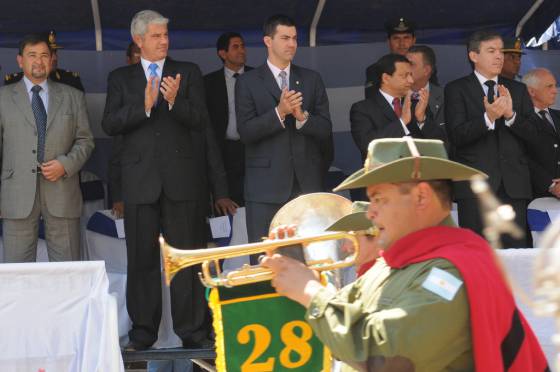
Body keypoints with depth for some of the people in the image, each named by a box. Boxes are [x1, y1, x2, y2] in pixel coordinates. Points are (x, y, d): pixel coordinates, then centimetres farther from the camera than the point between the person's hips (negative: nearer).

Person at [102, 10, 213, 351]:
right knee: (142, 258, 4)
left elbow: (201, 121, 0)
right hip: (140, 178, 1)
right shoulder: (120, 78, 11)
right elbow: (110, 124, -1)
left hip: (182, 177, -1)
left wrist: (174, 101, -18)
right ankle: (143, 332, 10)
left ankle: (193, 330, 3)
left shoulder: (189, 73, 9)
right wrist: (144, 106, -15)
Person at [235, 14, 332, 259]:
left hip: (307, 182, 2)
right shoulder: (248, 82, 3)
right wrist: (279, 112, -20)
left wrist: (302, 116, -14)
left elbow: (325, 129, 6)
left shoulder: (312, 80, 12)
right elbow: (245, 132, -6)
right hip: (266, 183, -2)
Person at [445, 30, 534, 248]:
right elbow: (456, 136, -7)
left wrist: (511, 115, -12)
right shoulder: (456, 90, 4)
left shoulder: (518, 90, 16)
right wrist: (488, 118, -22)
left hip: (514, 186, 3)